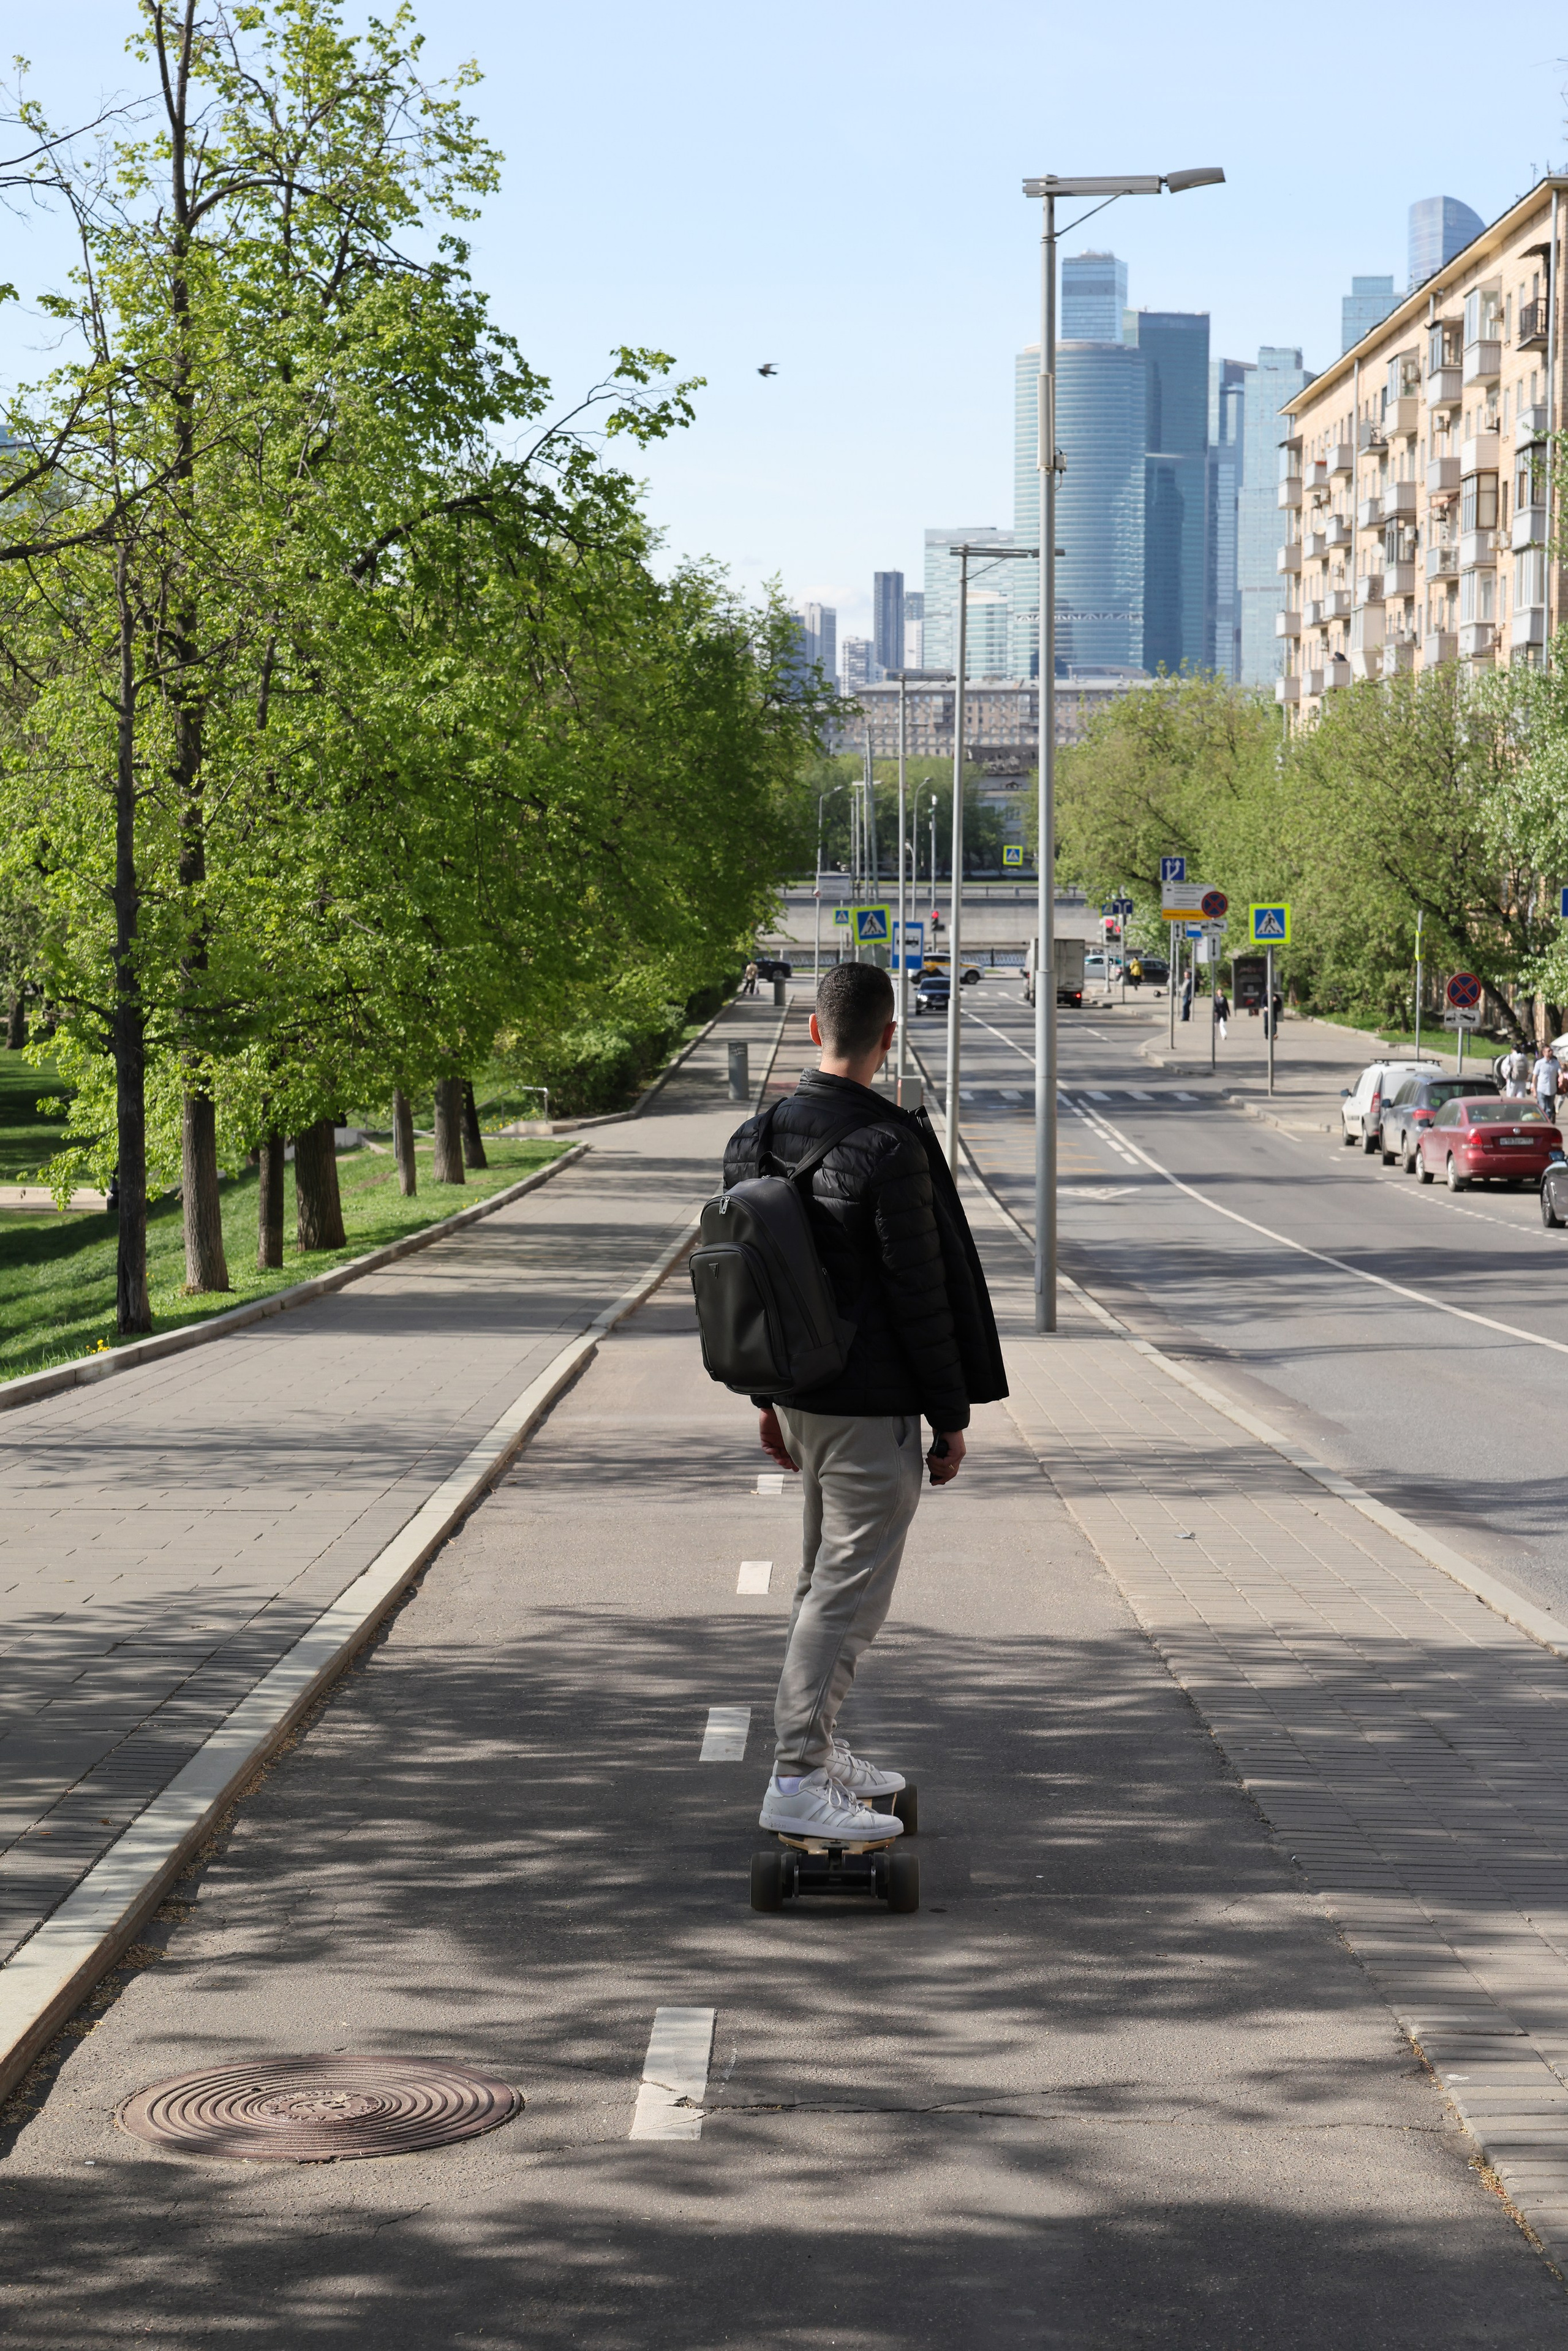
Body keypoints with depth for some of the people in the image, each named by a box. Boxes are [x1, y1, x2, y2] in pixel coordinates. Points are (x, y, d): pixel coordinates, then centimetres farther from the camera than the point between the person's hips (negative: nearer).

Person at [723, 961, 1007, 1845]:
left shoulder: (757, 1137, 4)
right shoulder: (890, 1147, -19)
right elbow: (920, 1296, -17)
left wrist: (768, 1394, 21)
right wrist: (951, 1417, -9)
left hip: (799, 1396, 8)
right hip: (870, 1406, -8)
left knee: (827, 1576, 20)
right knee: (850, 1591, -4)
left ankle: (820, 1747, 30)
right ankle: (799, 1780, -5)